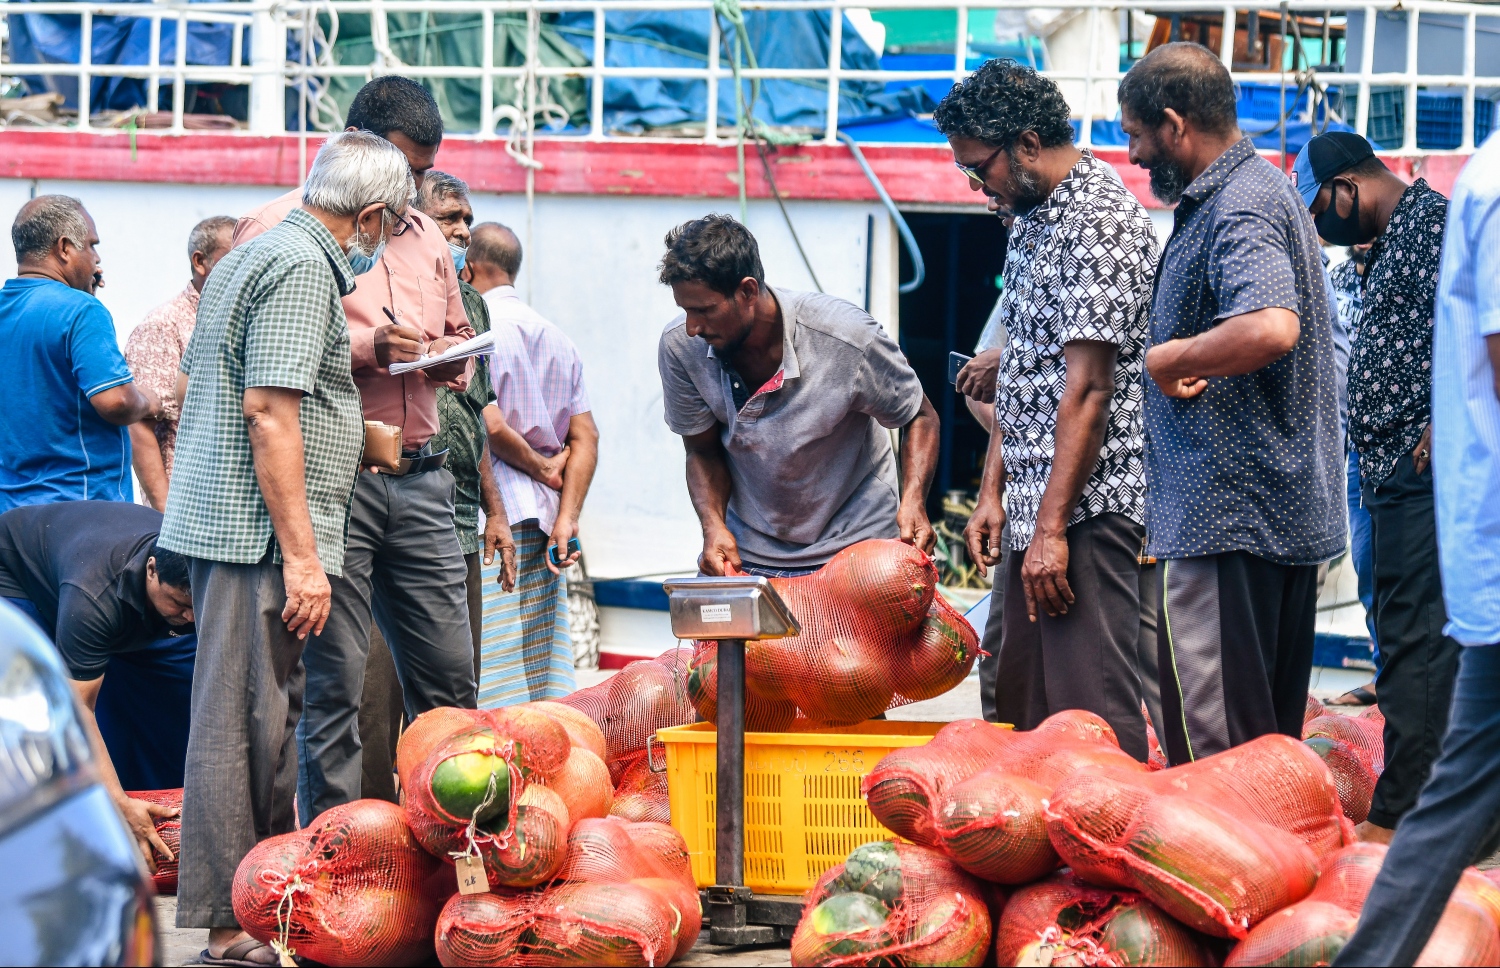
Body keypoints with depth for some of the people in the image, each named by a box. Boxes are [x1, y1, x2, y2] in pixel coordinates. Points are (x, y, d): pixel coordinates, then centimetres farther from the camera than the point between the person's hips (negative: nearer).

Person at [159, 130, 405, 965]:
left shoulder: (250, 259, 19)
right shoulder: (303, 268, -13)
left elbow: (200, 384, 25)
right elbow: (270, 409, -20)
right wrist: (301, 555, -21)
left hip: (218, 521, 10)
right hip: (261, 532, -10)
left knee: (267, 717, 15)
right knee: (244, 723, -7)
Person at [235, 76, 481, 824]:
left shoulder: (424, 236, 20)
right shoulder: (280, 228, -3)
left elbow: (459, 332, 31)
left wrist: (452, 360, 7)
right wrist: (365, 349, -17)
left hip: (419, 477, 6)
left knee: (448, 672, 5)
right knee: (333, 679, -4)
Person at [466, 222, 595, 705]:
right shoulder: (558, 339, 17)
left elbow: (488, 424, -17)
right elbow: (585, 437, 10)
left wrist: (540, 467, 0)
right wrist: (566, 517, 3)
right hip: (546, 517, 8)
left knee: (493, 680, -9)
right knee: (544, 676, 8)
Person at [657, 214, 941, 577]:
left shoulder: (848, 339, -22)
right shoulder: (679, 346, -14)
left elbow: (919, 417, -5)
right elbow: (703, 452, 1)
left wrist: (913, 503, -22)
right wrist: (714, 527, -18)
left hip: (852, 546, -3)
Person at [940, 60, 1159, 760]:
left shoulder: (1098, 220, -15)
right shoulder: (1033, 219, 16)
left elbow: (1087, 390, -19)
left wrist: (1052, 527, -20)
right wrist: (993, 492, 15)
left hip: (1090, 505, -10)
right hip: (1037, 505, 10)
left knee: (1090, 710, -10)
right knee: (1022, 712, 12)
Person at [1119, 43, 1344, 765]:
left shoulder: (1238, 209, -16)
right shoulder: (1262, 187, 18)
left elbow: (1270, 327, -35)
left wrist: (1166, 359, -19)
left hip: (1227, 513, -11)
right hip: (1293, 511, 11)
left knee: (1209, 740, -8)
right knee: (1272, 738, 15)